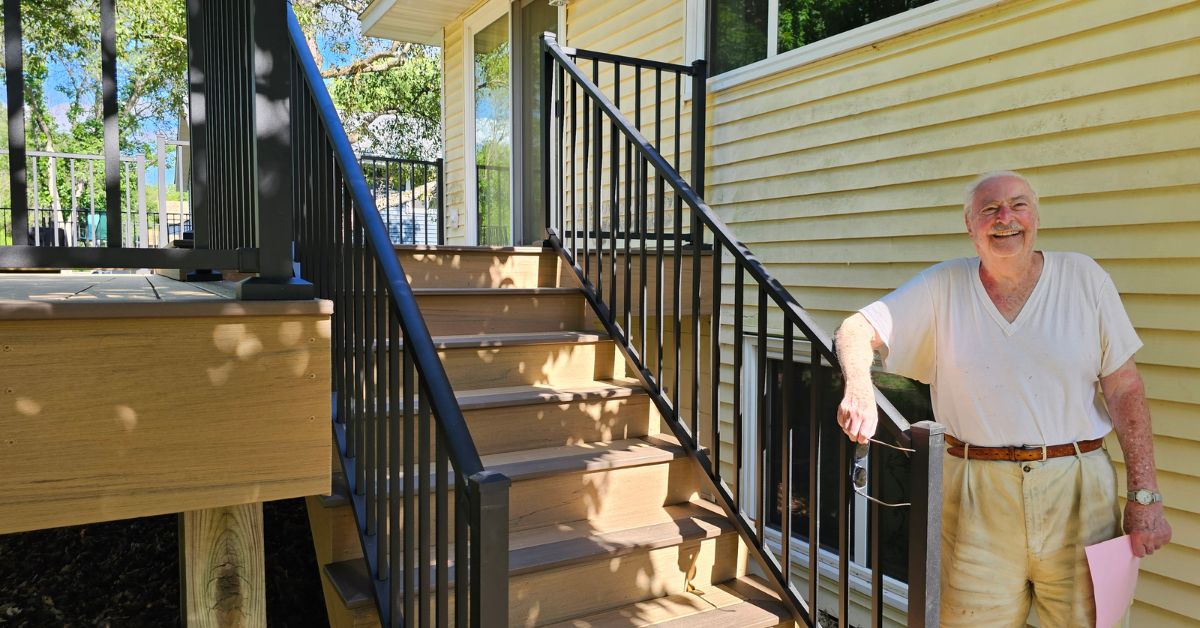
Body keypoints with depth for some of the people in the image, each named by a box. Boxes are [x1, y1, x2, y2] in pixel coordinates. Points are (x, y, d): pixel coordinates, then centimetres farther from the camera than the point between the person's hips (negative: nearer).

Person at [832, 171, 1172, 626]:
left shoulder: (1082, 277, 2)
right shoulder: (942, 287, 2)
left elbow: (1125, 391, 2)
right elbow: (856, 330, -2)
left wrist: (1145, 496, -1)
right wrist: (859, 390, -24)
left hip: (1076, 490, 1)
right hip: (977, 497, 0)